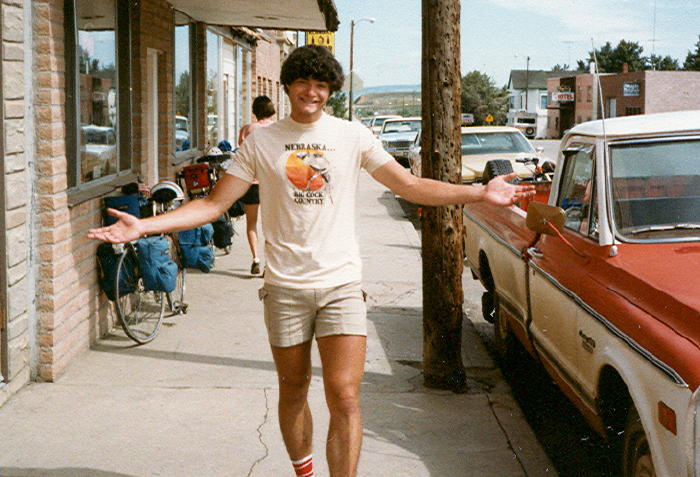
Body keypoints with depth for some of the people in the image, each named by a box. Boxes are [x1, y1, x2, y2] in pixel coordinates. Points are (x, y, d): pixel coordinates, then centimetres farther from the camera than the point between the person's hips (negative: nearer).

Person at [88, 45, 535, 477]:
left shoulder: (354, 136, 3)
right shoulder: (261, 142, 3)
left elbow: (412, 186, 4)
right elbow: (214, 204, 1)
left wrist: (480, 192, -6)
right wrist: (143, 226, -8)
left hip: (341, 284, -1)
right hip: (285, 287, 1)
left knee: (345, 397, -9)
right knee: (293, 392, 14)